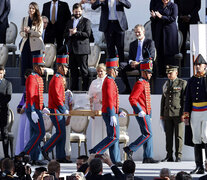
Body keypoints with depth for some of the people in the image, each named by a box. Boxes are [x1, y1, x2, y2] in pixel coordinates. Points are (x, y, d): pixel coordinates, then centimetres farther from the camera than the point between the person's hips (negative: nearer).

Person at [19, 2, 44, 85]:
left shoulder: (39, 20, 2)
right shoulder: (24, 19, 15)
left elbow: (39, 33, -5)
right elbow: (21, 32, 13)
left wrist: (29, 31, -15)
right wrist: (24, 33, -9)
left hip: (35, 46, -4)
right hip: (25, 44, 4)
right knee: (24, 65, 0)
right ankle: (24, 85, 3)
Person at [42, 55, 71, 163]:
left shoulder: (59, 78, 17)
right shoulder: (56, 79, -15)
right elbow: (56, 96, -21)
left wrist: (64, 110, 19)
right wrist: (64, 110, -18)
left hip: (59, 111, 10)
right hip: (56, 110, -10)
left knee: (62, 133, 7)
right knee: (60, 132, -11)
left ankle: (61, 157, 8)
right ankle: (45, 149, -2)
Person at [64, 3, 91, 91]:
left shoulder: (86, 21, 2)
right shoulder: (69, 22, 20)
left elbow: (87, 34, -10)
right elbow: (65, 35, 14)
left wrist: (76, 32, -14)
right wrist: (70, 33, -8)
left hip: (82, 49, -6)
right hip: (71, 50, 6)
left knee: (84, 69, -5)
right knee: (73, 70, 7)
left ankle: (85, 88, -4)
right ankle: (74, 88, 13)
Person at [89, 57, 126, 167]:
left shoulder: (109, 81, 18)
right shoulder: (109, 82, -15)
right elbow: (109, 100, -21)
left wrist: (119, 112, 24)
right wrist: (112, 116, -25)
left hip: (111, 113, 10)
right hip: (110, 113, -10)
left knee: (113, 137, 9)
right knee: (114, 137, -10)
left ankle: (116, 160, 9)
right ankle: (95, 152, -9)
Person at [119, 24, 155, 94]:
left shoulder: (150, 42, 7)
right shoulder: (132, 44, 23)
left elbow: (151, 57, -3)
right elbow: (130, 57, 20)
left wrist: (139, 63, -16)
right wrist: (131, 62, -7)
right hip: (134, 64, 5)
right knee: (121, 65, -23)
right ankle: (127, 88, -22)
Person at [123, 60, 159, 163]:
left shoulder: (146, 83, 17)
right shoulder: (140, 84, -14)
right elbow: (132, 98, -21)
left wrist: (149, 115, 24)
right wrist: (140, 111, -25)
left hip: (146, 114, 10)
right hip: (142, 114, -10)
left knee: (147, 134, 8)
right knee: (148, 134, -11)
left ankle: (148, 157, 9)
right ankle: (130, 149, -7)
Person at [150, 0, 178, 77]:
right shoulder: (160, 7, 17)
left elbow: (173, 18, -11)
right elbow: (155, 21, 17)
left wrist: (161, 16, -14)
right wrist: (153, 17, -5)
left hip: (170, 31, -5)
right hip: (160, 32, 5)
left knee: (170, 52, -6)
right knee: (160, 52, 0)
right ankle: (161, 72, 3)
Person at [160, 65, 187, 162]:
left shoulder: (183, 83, -1)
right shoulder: (166, 84, 15)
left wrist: (184, 114, -12)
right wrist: (161, 114, 13)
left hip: (178, 114, -5)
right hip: (167, 114, 5)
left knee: (178, 136, -3)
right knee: (168, 136, 4)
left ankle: (178, 157, 1)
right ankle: (169, 156, 7)